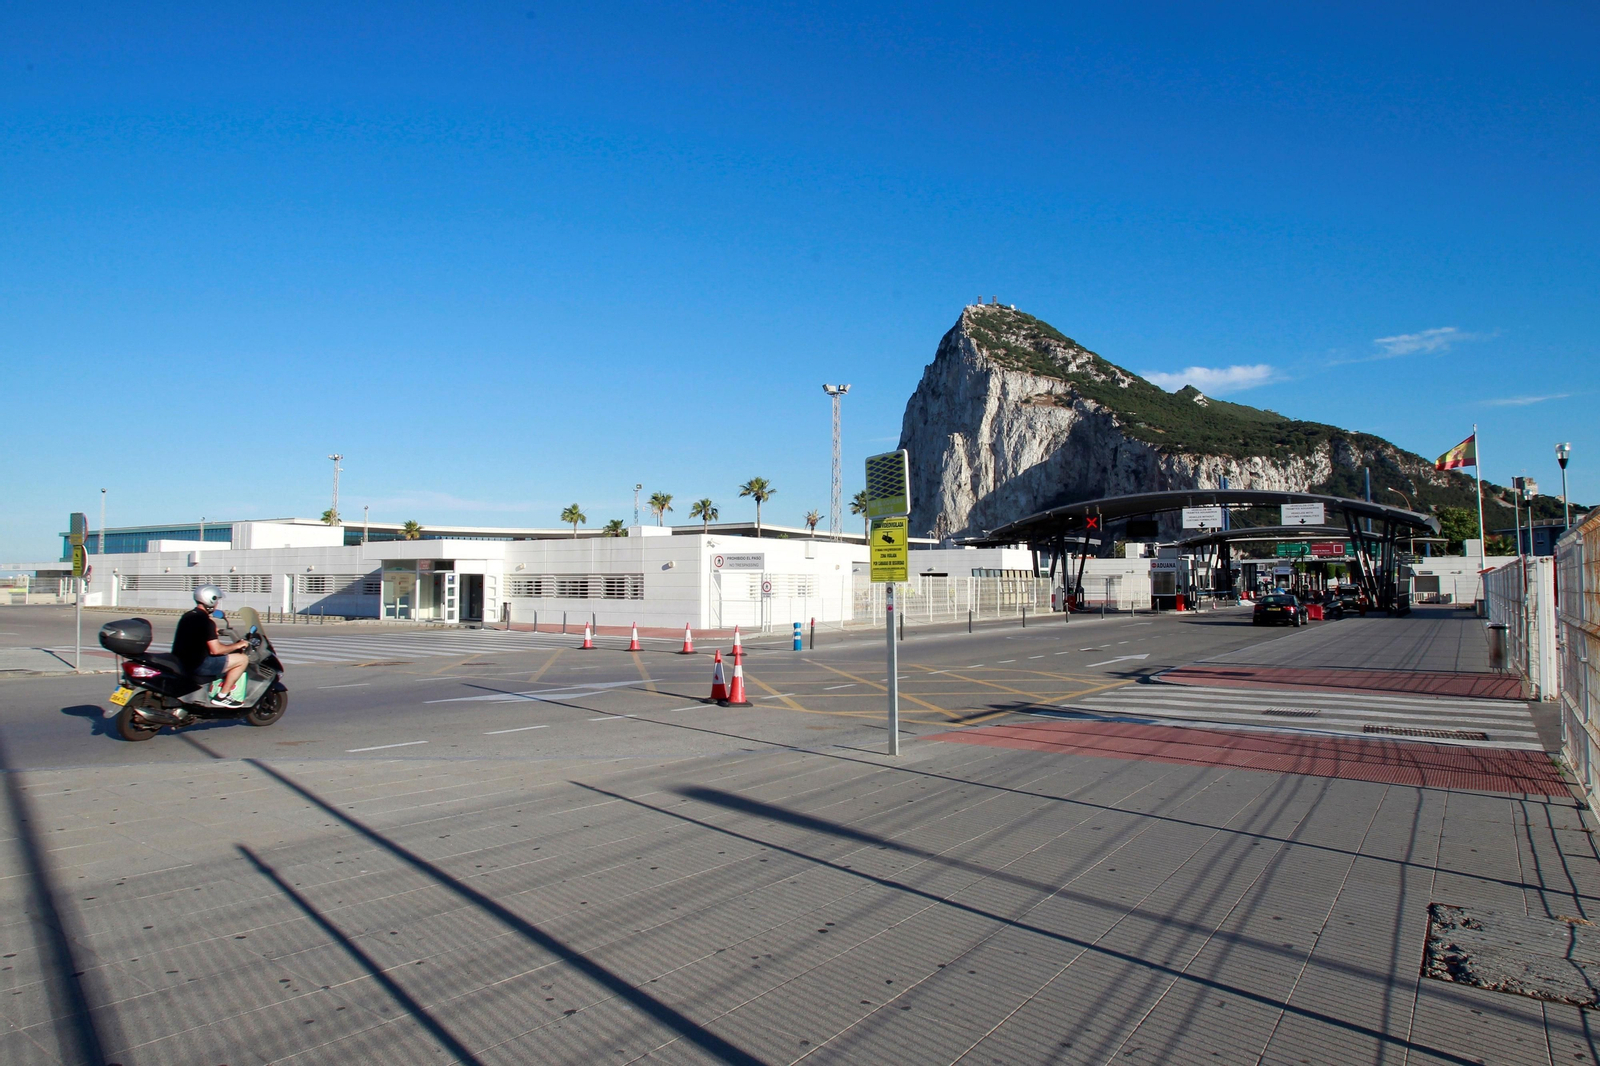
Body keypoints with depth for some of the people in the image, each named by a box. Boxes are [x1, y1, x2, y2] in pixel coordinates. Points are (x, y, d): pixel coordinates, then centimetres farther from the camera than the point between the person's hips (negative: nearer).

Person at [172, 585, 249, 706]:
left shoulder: (187, 616, 11)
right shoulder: (206, 621, -16)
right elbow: (216, 650, -21)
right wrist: (237, 645, -6)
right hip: (197, 665, -10)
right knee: (243, 659, -8)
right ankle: (222, 696, -6)